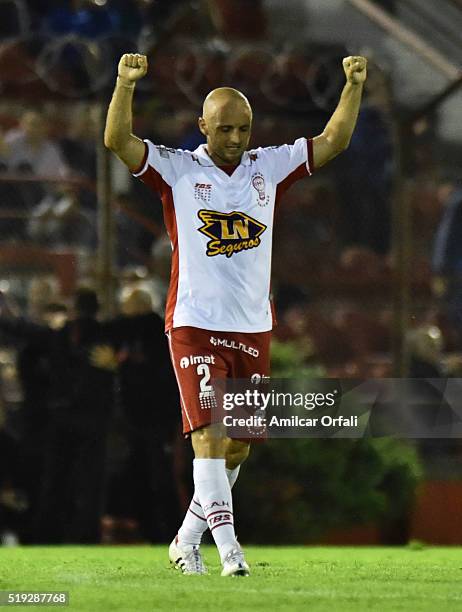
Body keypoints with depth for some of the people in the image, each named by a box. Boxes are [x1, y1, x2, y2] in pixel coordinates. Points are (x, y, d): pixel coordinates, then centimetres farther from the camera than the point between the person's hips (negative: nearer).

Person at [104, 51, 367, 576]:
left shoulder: (268, 168, 10)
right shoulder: (176, 170, -1)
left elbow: (334, 141, 11)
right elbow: (118, 141, -13)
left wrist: (354, 85, -1)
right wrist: (126, 85, -27)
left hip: (253, 329, 5)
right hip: (195, 326, -5)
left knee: (239, 444, 8)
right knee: (210, 436, -15)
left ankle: (187, 540, 23)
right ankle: (228, 549, -18)